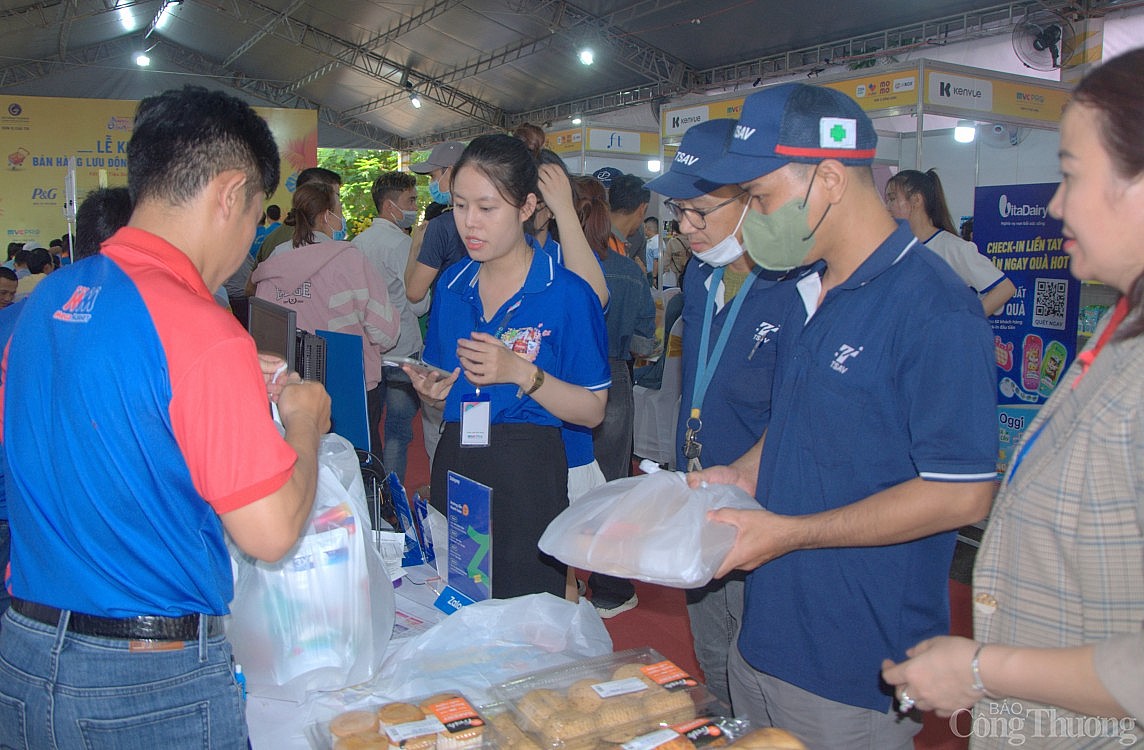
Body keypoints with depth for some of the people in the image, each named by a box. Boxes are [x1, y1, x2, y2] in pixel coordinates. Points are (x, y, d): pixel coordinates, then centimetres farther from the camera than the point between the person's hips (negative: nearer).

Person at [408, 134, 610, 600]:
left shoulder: (567, 294, -10)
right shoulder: (451, 285, 7)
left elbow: (593, 410, -9)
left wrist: (521, 373, -21)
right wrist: (431, 389, -5)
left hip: (528, 476, -4)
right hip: (454, 468, 5)